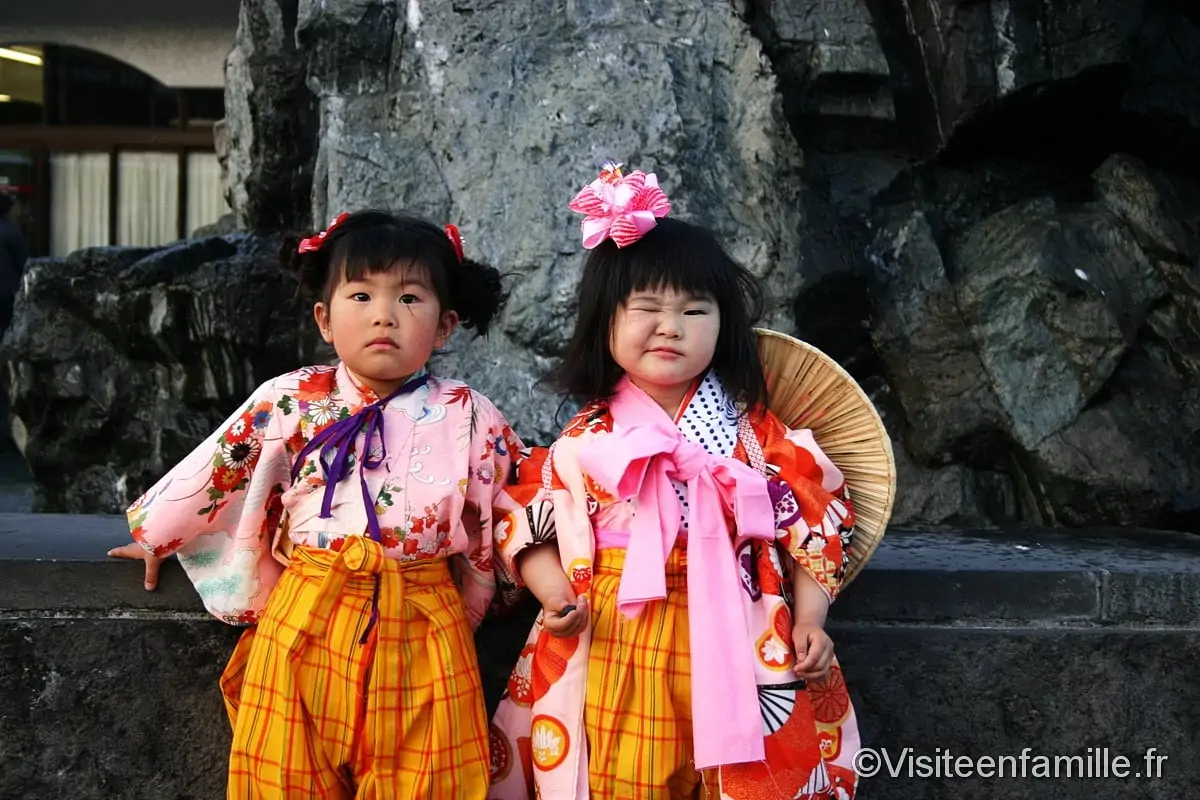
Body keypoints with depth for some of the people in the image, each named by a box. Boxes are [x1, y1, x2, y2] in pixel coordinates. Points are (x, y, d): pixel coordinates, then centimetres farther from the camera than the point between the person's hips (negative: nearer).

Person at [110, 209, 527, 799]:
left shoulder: (471, 419, -3)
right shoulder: (291, 403, -3)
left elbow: (500, 515, 9)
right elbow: (211, 470, 10)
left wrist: (466, 611, 16)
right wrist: (156, 534, 21)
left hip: (422, 631, 0)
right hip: (306, 622, 1)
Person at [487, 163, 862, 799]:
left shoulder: (752, 435, 3)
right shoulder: (584, 443, 2)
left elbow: (814, 522, 5)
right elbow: (530, 530, 4)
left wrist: (809, 622, -4)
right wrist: (556, 597, -14)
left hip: (730, 649, 1)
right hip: (612, 652, 0)